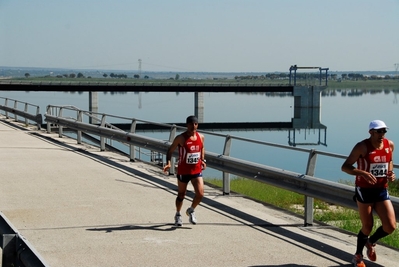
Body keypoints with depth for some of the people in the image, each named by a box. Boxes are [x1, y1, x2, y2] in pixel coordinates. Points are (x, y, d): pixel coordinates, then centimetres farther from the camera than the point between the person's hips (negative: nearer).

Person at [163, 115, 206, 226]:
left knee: (200, 194, -10)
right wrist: (168, 163, -22)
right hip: (183, 171, -3)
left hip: (197, 171, 3)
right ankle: (178, 215, 35)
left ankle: (191, 211, 18)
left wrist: (203, 160, 8)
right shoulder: (181, 138, -13)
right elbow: (170, 150, -8)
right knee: (181, 195, 11)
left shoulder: (201, 137, 1)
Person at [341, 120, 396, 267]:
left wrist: (390, 173, 1)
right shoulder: (362, 147, -14)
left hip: (382, 191, 4)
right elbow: (345, 167, -15)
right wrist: (362, 173, -31)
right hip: (364, 191, -4)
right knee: (367, 227, 3)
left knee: (391, 226, -6)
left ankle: (371, 242, 26)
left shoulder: (390, 145, 1)